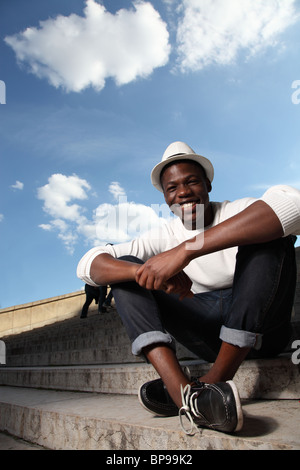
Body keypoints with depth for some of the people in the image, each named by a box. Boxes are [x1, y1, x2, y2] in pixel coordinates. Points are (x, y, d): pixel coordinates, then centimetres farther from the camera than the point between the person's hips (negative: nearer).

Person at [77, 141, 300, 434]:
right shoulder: (165, 239, 1)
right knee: (124, 269, -8)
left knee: (268, 232, -27)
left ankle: (214, 380, -28)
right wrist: (140, 271, -33)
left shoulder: (239, 212, -7)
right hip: (211, 336, 3)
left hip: (262, 326, -3)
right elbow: (88, 265, -9)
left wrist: (185, 251, -40)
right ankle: (181, 387, -31)